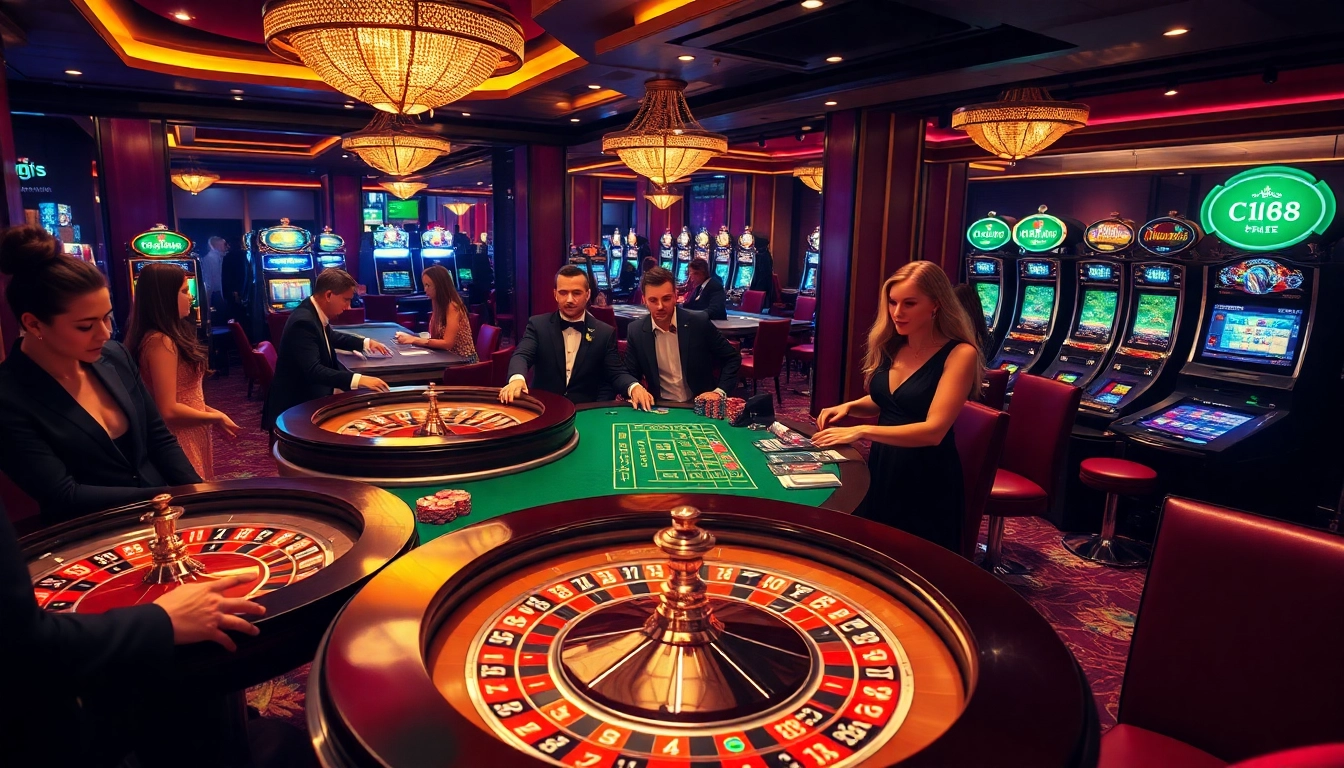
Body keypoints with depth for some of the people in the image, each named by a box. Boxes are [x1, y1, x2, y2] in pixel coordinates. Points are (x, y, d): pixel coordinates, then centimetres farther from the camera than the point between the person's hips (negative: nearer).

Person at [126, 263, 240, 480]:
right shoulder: (161, 342, -21)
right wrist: (216, 418, -14)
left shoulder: (168, 337, 8)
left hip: (190, 437, 9)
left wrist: (209, 411, 6)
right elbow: (169, 411, -25)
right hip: (180, 443, -9)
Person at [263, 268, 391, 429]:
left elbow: (331, 337, 27)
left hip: (313, 393, 10)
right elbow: (313, 371, -34)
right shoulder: (303, 322, -25)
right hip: (295, 406, -10)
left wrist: (365, 343, 19)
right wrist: (358, 379, -40)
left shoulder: (315, 312, 3)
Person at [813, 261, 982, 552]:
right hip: (881, 468, 6)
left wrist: (862, 431, -32)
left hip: (926, 479, -6)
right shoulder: (891, 346, 2)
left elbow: (934, 430, -26)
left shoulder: (959, 354, -18)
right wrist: (849, 407, -4)